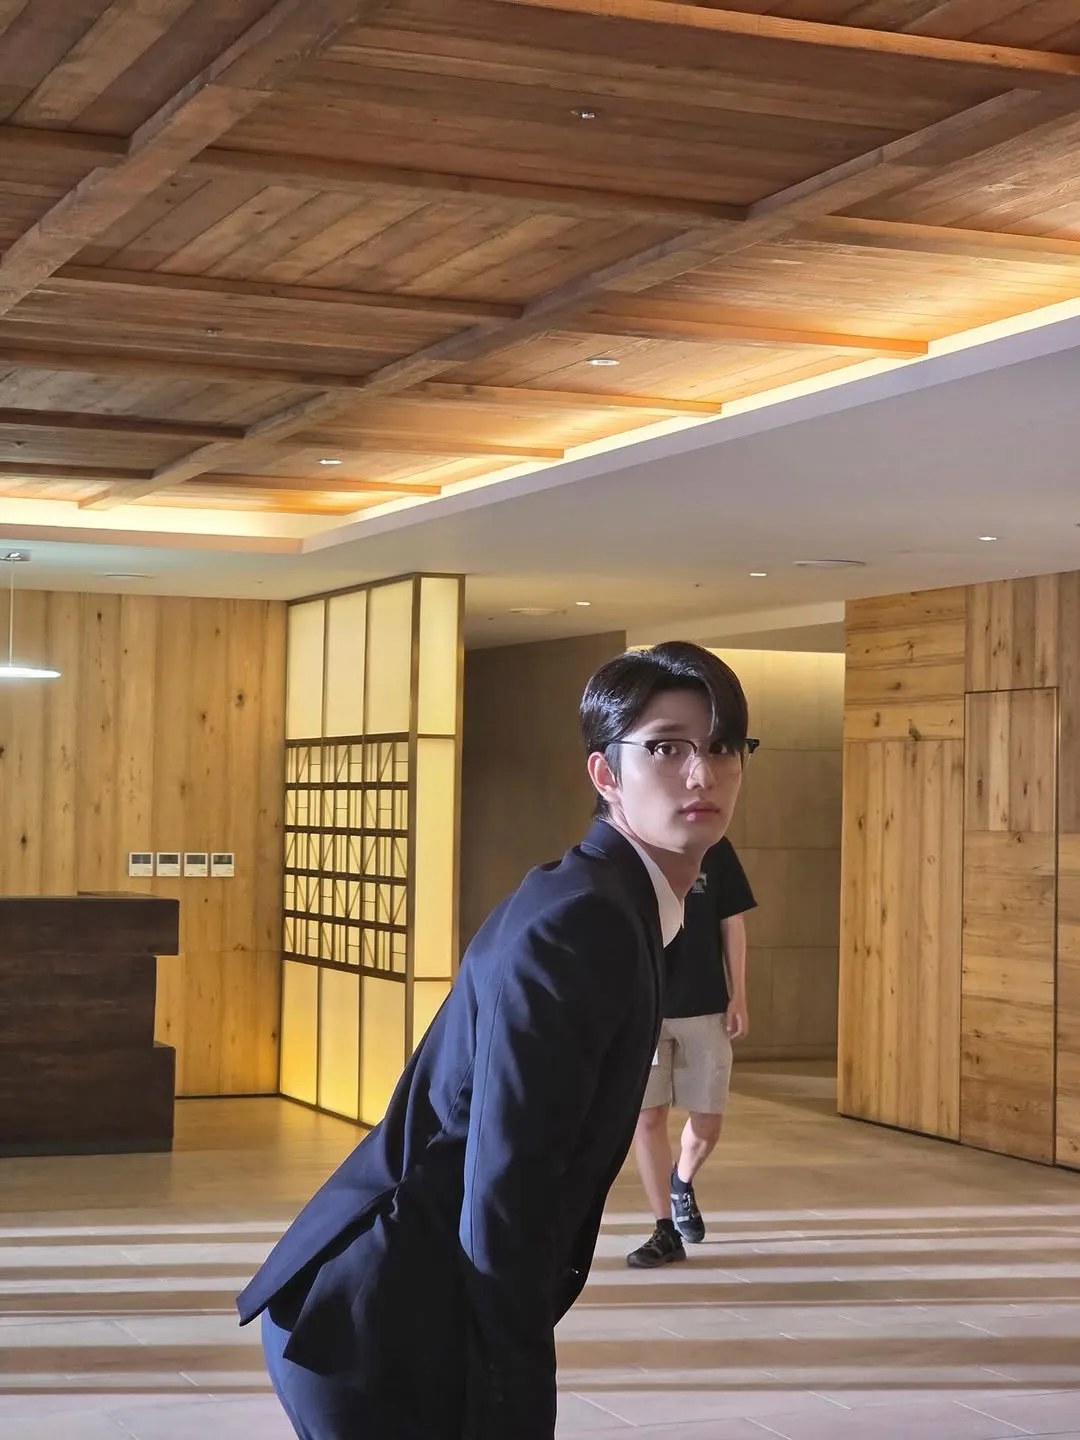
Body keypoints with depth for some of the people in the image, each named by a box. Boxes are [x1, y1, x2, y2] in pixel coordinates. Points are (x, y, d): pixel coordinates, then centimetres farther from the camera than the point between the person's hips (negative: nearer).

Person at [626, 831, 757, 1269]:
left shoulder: (715, 850, 2)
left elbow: (732, 924, 6)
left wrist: (738, 996, 2)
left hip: (705, 1006, 1)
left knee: (708, 1122, 5)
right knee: (648, 1117, -1)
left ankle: (681, 1185, 37)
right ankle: (666, 1232, 10)